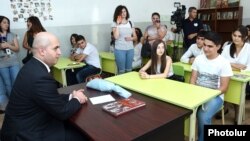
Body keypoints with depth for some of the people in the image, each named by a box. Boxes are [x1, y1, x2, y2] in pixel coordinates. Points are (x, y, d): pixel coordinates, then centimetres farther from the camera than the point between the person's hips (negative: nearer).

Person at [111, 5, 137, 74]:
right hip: (120, 49, -4)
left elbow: (135, 37, 12)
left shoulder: (131, 23, 8)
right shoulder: (115, 23, -3)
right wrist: (118, 24, -16)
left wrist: (131, 38, -11)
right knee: (121, 70, 0)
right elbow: (116, 37, -17)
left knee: (129, 70, 12)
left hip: (130, 49, 4)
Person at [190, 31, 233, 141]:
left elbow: (224, 87, -9)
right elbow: (193, 79, 5)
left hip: (215, 96, -3)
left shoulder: (224, 63, -8)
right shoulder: (198, 59, 3)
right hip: (197, 94, 3)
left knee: (203, 117, -31)